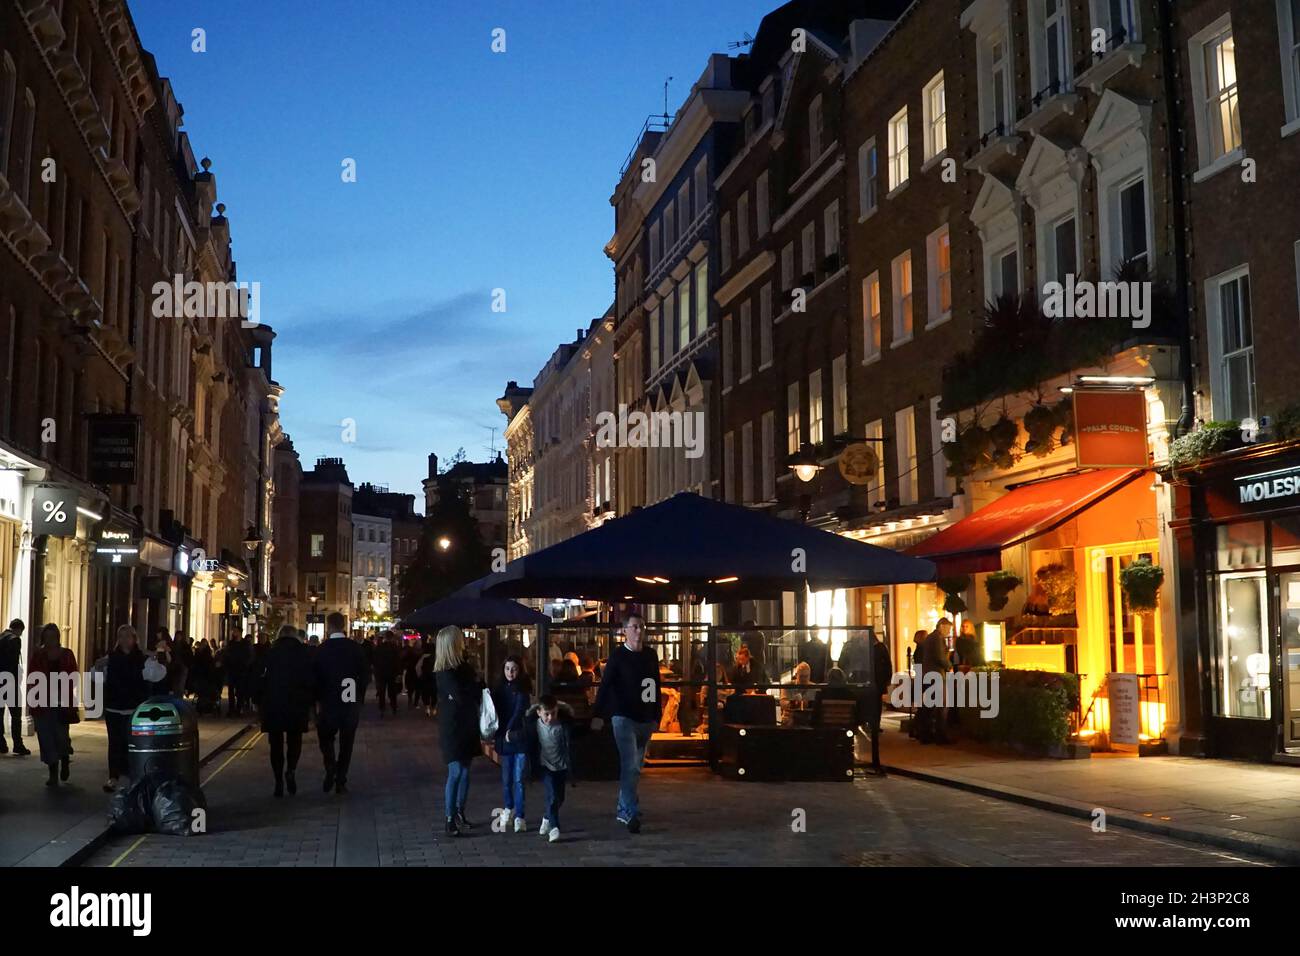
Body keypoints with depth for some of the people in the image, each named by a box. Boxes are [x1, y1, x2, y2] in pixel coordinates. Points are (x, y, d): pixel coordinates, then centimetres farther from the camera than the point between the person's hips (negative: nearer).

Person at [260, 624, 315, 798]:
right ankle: (291, 770, -9)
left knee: (276, 743, 8)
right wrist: (310, 702, 7)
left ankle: (279, 783, 6)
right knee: (294, 740, 14)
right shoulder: (304, 654, -1)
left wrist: (259, 703, 7)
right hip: (297, 705, 0)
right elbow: (311, 681, -4)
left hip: (272, 706, 0)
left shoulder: (270, 654, -1)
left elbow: (261, 680, -2)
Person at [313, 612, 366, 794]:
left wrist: (318, 700, 6)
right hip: (351, 702, 1)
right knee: (346, 743, 10)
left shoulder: (322, 649, -9)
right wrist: (358, 695, 9)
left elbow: (316, 676, -5)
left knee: (325, 737, 16)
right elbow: (363, 672, -2)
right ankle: (341, 782, 8)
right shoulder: (355, 647, -5)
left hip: (329, 702, -1)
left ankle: (331, 770, -6)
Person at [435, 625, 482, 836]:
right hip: (452, 728, -7)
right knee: (455, 772, -7)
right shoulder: (444, 672, -14)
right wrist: (476, 684, -5)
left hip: (467, 726, 7)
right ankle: (450, 819, -2)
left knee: (465, 771, 10)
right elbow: (460, 695, -21)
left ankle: (460, 813, 18)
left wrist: (475, 687, -11)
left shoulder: (465, 666, 9)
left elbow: (477, 692, 11)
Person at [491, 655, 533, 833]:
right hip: (504, 738, 4)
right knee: (506, 777, 9)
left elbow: (520, 710, -13)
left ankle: (519, 816, -2)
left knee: (519, 778, -5)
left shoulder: (523, 689, -2)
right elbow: (496, 711, 10)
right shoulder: (500, 689, 11)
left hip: (520, 737, -4)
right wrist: (499, 731, -5)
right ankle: (508, 808, 31)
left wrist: (510, 729, -25)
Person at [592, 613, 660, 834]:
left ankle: (623, 809, 25)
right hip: (624, 718, -6)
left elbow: (656, 687, 15)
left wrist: (656, 716, 11)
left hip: (645, 720, 6)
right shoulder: (618, 656, -6)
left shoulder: (651, 655, 9)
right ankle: (631, 813, -16)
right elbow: (605, 686, -11)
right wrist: (599, 715, -19)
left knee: (636, 768, 13)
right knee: (629, 766, -13)